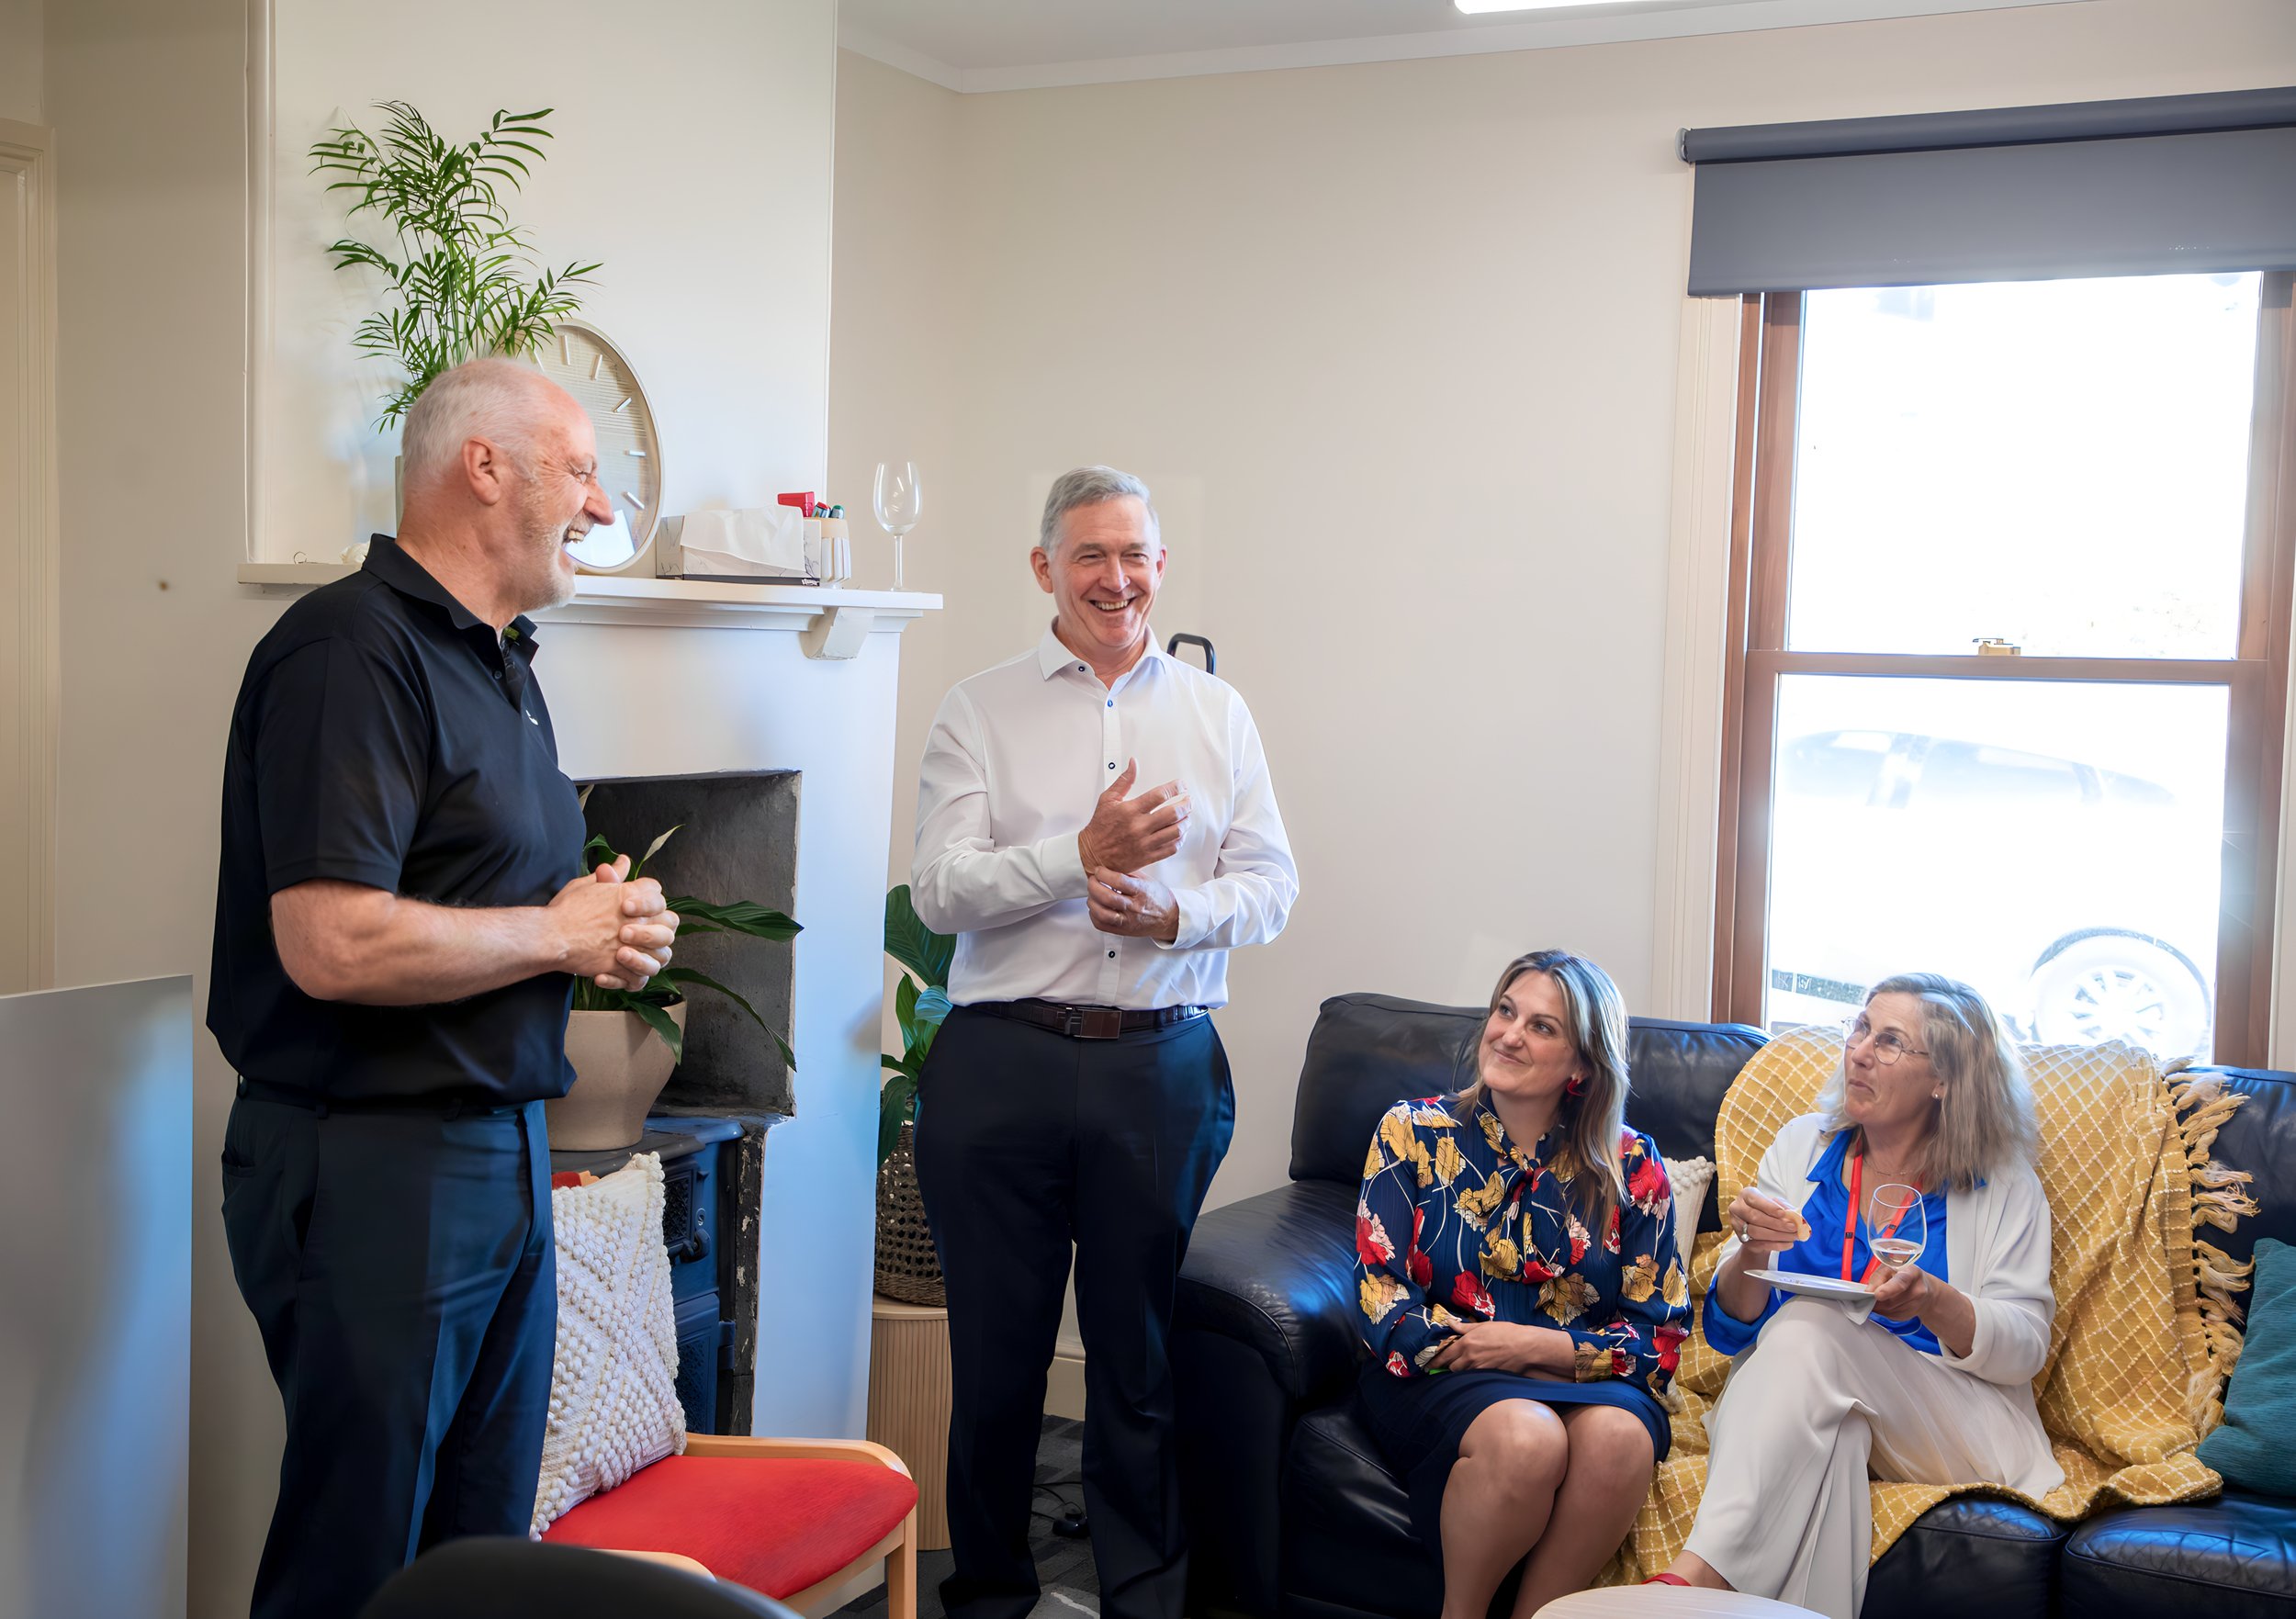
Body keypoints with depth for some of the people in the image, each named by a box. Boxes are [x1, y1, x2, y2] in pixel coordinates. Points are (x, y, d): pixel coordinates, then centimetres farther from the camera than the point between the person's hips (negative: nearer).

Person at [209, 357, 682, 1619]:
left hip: (503, 1158, 9)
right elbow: (334, 946, -27)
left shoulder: (500, 661, 15)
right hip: (370, 1167, -9)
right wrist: (561, 935, -13)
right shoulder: (351, 649, -16)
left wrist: (611, 926, 3)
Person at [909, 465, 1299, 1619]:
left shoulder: (1217, 713, 12)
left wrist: (1178, 915, -13)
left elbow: (1271, 882, 6)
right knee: (995, 1352, 8)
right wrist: (1083, 853, -18)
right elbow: (940, 891, -6)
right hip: (1001, 1064, -1)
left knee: (1139, 1354, 10)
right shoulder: (979, 713, 4)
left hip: (1163, 1062, 1)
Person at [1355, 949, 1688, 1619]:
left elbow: (1660, 1333, 2)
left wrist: (1542, 1347, -13)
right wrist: (1468, 1345, -14)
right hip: (1437, 1378, -1)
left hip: (1585, 1380, 2)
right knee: (1525, 1436, -34)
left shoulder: (1631, 1166, 6)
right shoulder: (1413, 1132, 5)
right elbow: (1382, 1305, -1)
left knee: (1619, 1436, -33)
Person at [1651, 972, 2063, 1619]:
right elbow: (1729, 1328, 8)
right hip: (1805, 1403, 2)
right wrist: (1750, 1256, -16)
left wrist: (1934, 1301, -24)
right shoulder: (1802, 1145, 11)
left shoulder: (2003, 1183, 5)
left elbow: (2025, 1349, -3)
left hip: (1952, 1430, -2)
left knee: (1812, 1326, -32)